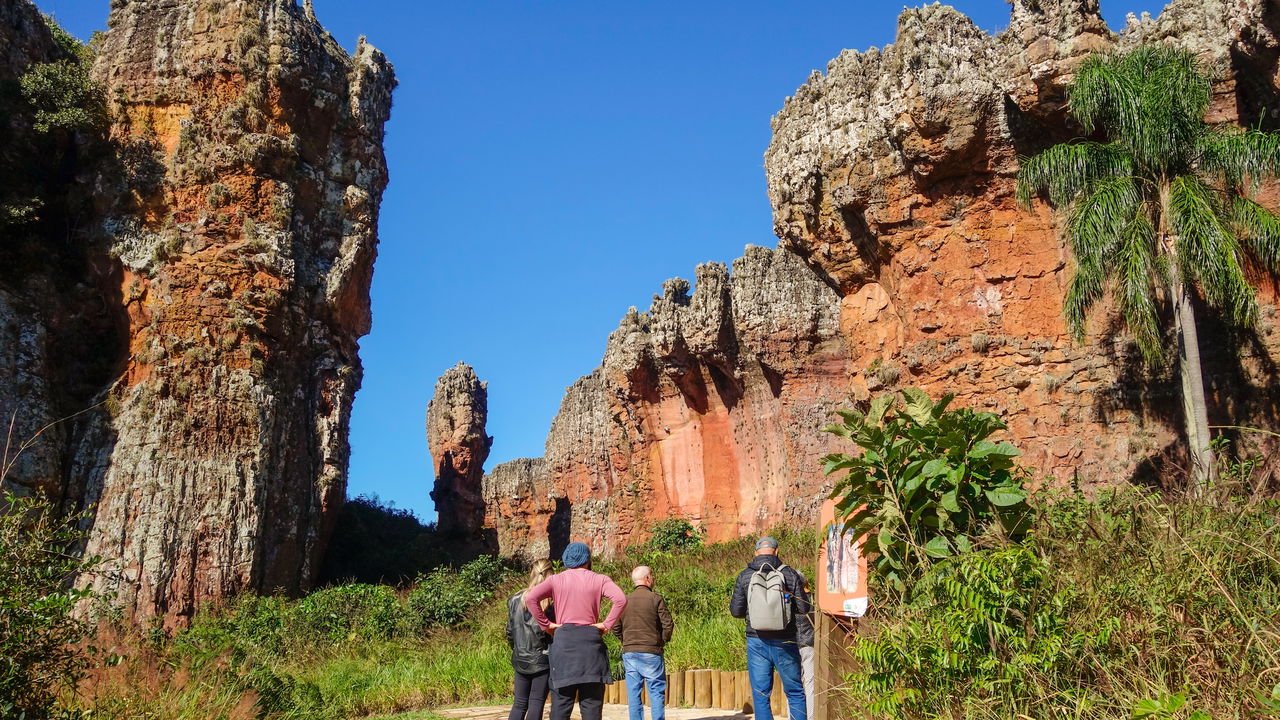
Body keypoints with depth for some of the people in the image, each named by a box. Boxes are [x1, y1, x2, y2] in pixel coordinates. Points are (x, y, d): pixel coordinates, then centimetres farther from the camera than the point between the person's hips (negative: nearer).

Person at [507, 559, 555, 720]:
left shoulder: (514, 599, 2)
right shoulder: (550, 602, -12)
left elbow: (510, 631, 6)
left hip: (520, 660, 4)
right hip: (542, 660, -4)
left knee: (519, 703, 12)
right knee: (536, 704, 1)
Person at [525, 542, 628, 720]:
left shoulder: (556, 580, 6)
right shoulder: (599, 580, 4)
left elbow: (530, 598, -8)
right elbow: (620, 600, -12)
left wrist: (546, 624, -1)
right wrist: (607, 625, -4)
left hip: (563, 639, 1)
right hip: (591, 639, 0)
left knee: (561, 703, 4)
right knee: (591, 703, 4)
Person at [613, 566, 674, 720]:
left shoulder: (625, 600, 5)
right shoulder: (656, 599, -7)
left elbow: (615, 627, 4)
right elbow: (668, 624, -9)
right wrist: (663, 641, 7)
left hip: (629, 653, 4)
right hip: (651, 652, -4)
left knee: (633, 693, 7)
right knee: (656, 691, 2)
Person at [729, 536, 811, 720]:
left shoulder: (744, 576, 0)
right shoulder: (790, 574, -3)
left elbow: (735, 611, 1)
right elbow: (803, 609, -3)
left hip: (757, 642, 1)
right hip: (785, 642, 0)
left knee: (760, 695, 6)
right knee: (795, 692, 10)